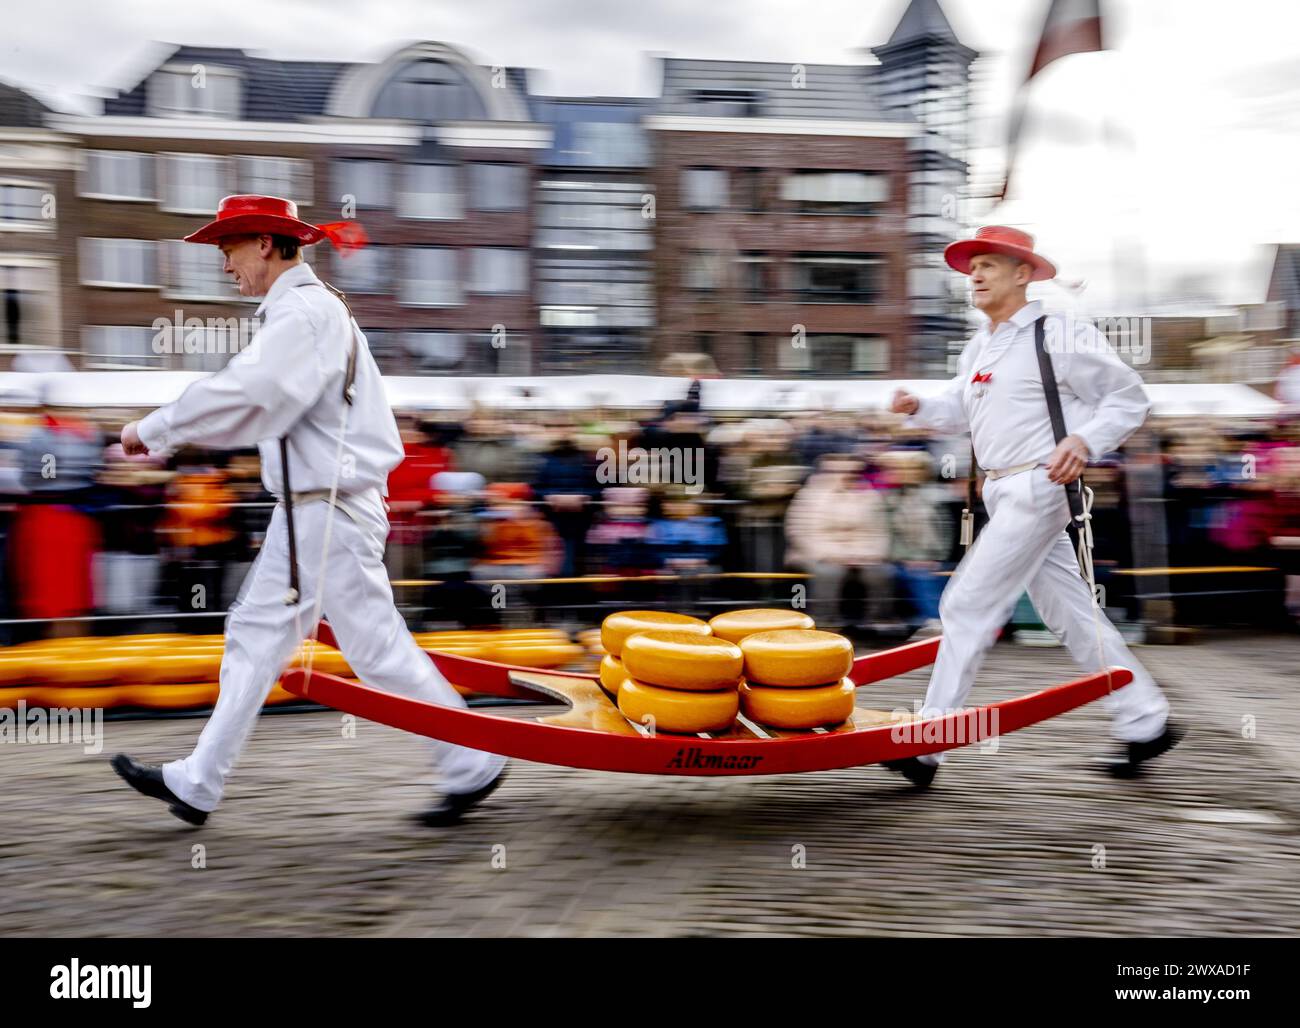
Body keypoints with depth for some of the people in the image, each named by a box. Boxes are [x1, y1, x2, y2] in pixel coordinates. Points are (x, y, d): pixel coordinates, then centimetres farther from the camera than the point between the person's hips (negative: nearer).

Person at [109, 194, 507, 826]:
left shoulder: (306, 312, -16)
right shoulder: (300, 308, 17)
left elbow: (240, 396, -24)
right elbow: (259, 401, 17)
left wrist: (152, 431, -13)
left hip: (329, 509, -11)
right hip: (305, 508, 11)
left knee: (376, 646, -3)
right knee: (255, 636, 12)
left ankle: (472, 767, 10)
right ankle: (197, 785, 20)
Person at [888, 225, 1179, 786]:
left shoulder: (1057, 336, -9)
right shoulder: (977, 349, 15)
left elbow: (1130, 398, -5)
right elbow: (959, 408, 24)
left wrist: (1084, 441, -20)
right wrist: (918, 407, 4)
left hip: (1038, 488, -9)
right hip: (1004, 494, 9)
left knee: (967, 604, -9)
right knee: (1070, 614, 12)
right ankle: (1145, 723, 23)